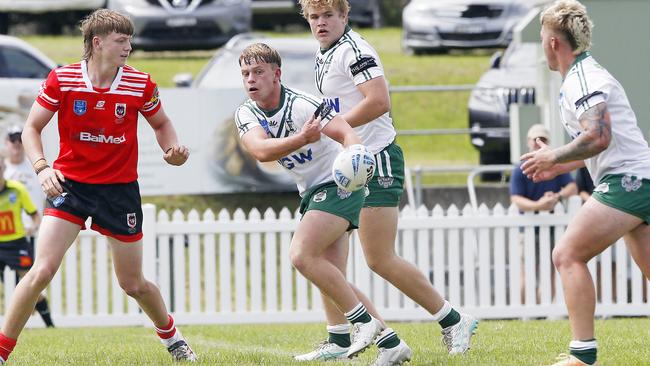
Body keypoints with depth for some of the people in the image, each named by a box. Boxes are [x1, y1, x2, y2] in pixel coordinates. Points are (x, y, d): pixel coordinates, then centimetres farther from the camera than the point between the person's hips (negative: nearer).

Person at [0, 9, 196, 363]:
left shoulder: (140, 84, -6)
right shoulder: (61, 79, -10)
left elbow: (161, 124, 13)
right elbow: (31, 128, -2)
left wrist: (173, 149, -8)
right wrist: (42, 168, -19)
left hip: (120, 188, 1)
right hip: (70, 184, -1)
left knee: (133, 284, 10)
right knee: (42, 270, -17)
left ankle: (170, 335, 39)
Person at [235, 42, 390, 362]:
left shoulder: (302, 105, -21)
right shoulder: (246, 114, -2)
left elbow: (347, 135, -31)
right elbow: (261, 151, -21)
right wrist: (302, 138, -36)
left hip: (337, 185, -9)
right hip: (311, 193, 9)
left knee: (302, 255, -23)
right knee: (325, 273, 10)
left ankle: (364, 322, -16)